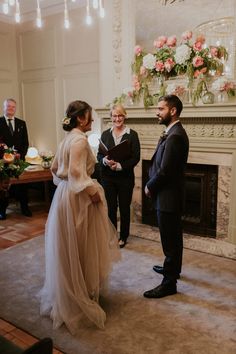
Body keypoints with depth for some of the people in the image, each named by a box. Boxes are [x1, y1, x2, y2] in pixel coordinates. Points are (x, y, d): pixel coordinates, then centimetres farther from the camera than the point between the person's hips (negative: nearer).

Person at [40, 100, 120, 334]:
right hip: (77, 198, -10)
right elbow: (76, 172, -26)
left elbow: (55, 168, 18)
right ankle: (79, 297, 21)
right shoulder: (79, 139, -17)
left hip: (65, 194, 10)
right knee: (79, 248, 4)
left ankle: (64, 295, 37)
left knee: (68, 249, 20)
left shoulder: (68, 138, 12)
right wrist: (93, 191, -18)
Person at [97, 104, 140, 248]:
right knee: (110, 207, 8)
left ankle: (123, 237, 26)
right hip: (108, 177, 2)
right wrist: (105, 160, -17)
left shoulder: (132, 134, -4)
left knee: (124, 208, 10)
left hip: (125, 177, -2)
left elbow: (136, 157, -9)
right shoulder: (105, 134, 6)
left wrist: (120, 165, -20)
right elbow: (99, 155, 5)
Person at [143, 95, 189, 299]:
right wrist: (152, 184, 3)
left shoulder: (175, 136, -22)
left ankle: (169, 283, 11)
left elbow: (165, 171, -24)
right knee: (173, 236, 22)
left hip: (168, 196, -10)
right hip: (170, 194, 10)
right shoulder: (173, 133, 10)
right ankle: (173, 267, 40)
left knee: (170, 239, 0)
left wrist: (150, 187, -8)